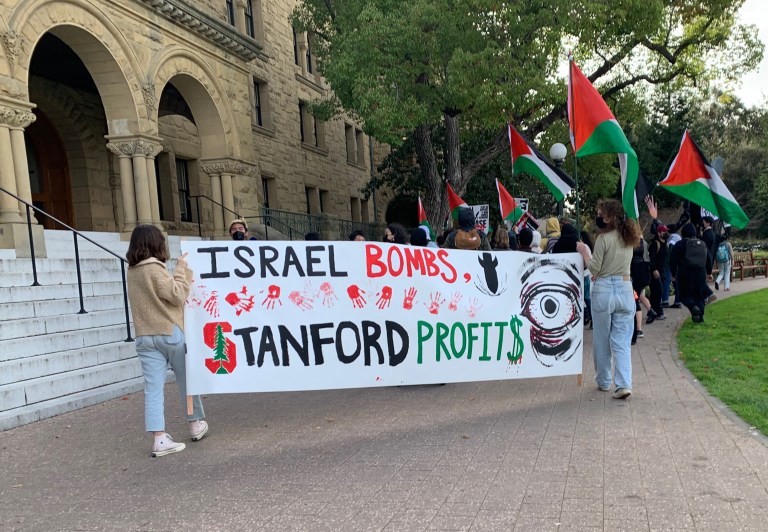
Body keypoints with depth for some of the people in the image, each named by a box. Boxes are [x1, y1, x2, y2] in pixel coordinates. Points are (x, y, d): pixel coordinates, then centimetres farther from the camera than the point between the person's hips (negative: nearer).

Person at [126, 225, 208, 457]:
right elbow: (177, 295, -14)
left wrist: (179, 268, 9)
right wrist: (181, 269, -7)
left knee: (153, 388, 1)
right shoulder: (154, 269, -13)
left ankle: (160, 439, -2)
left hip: (144, 337, 6)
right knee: (187, 379, 13)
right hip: (169, 332, -6)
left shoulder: (132, 271, 10)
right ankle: (196, 424, 26)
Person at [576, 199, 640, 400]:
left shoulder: (603, 238, -11)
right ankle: (624, 384, -4)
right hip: (625, 289, 5)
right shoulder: (629, 238, 9)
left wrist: (584, 251, 4)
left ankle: (604, 382, 22)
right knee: (622, 341, 6)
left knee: (601, 339, 10)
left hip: (604, 290, -5)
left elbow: (594, 269, -9)